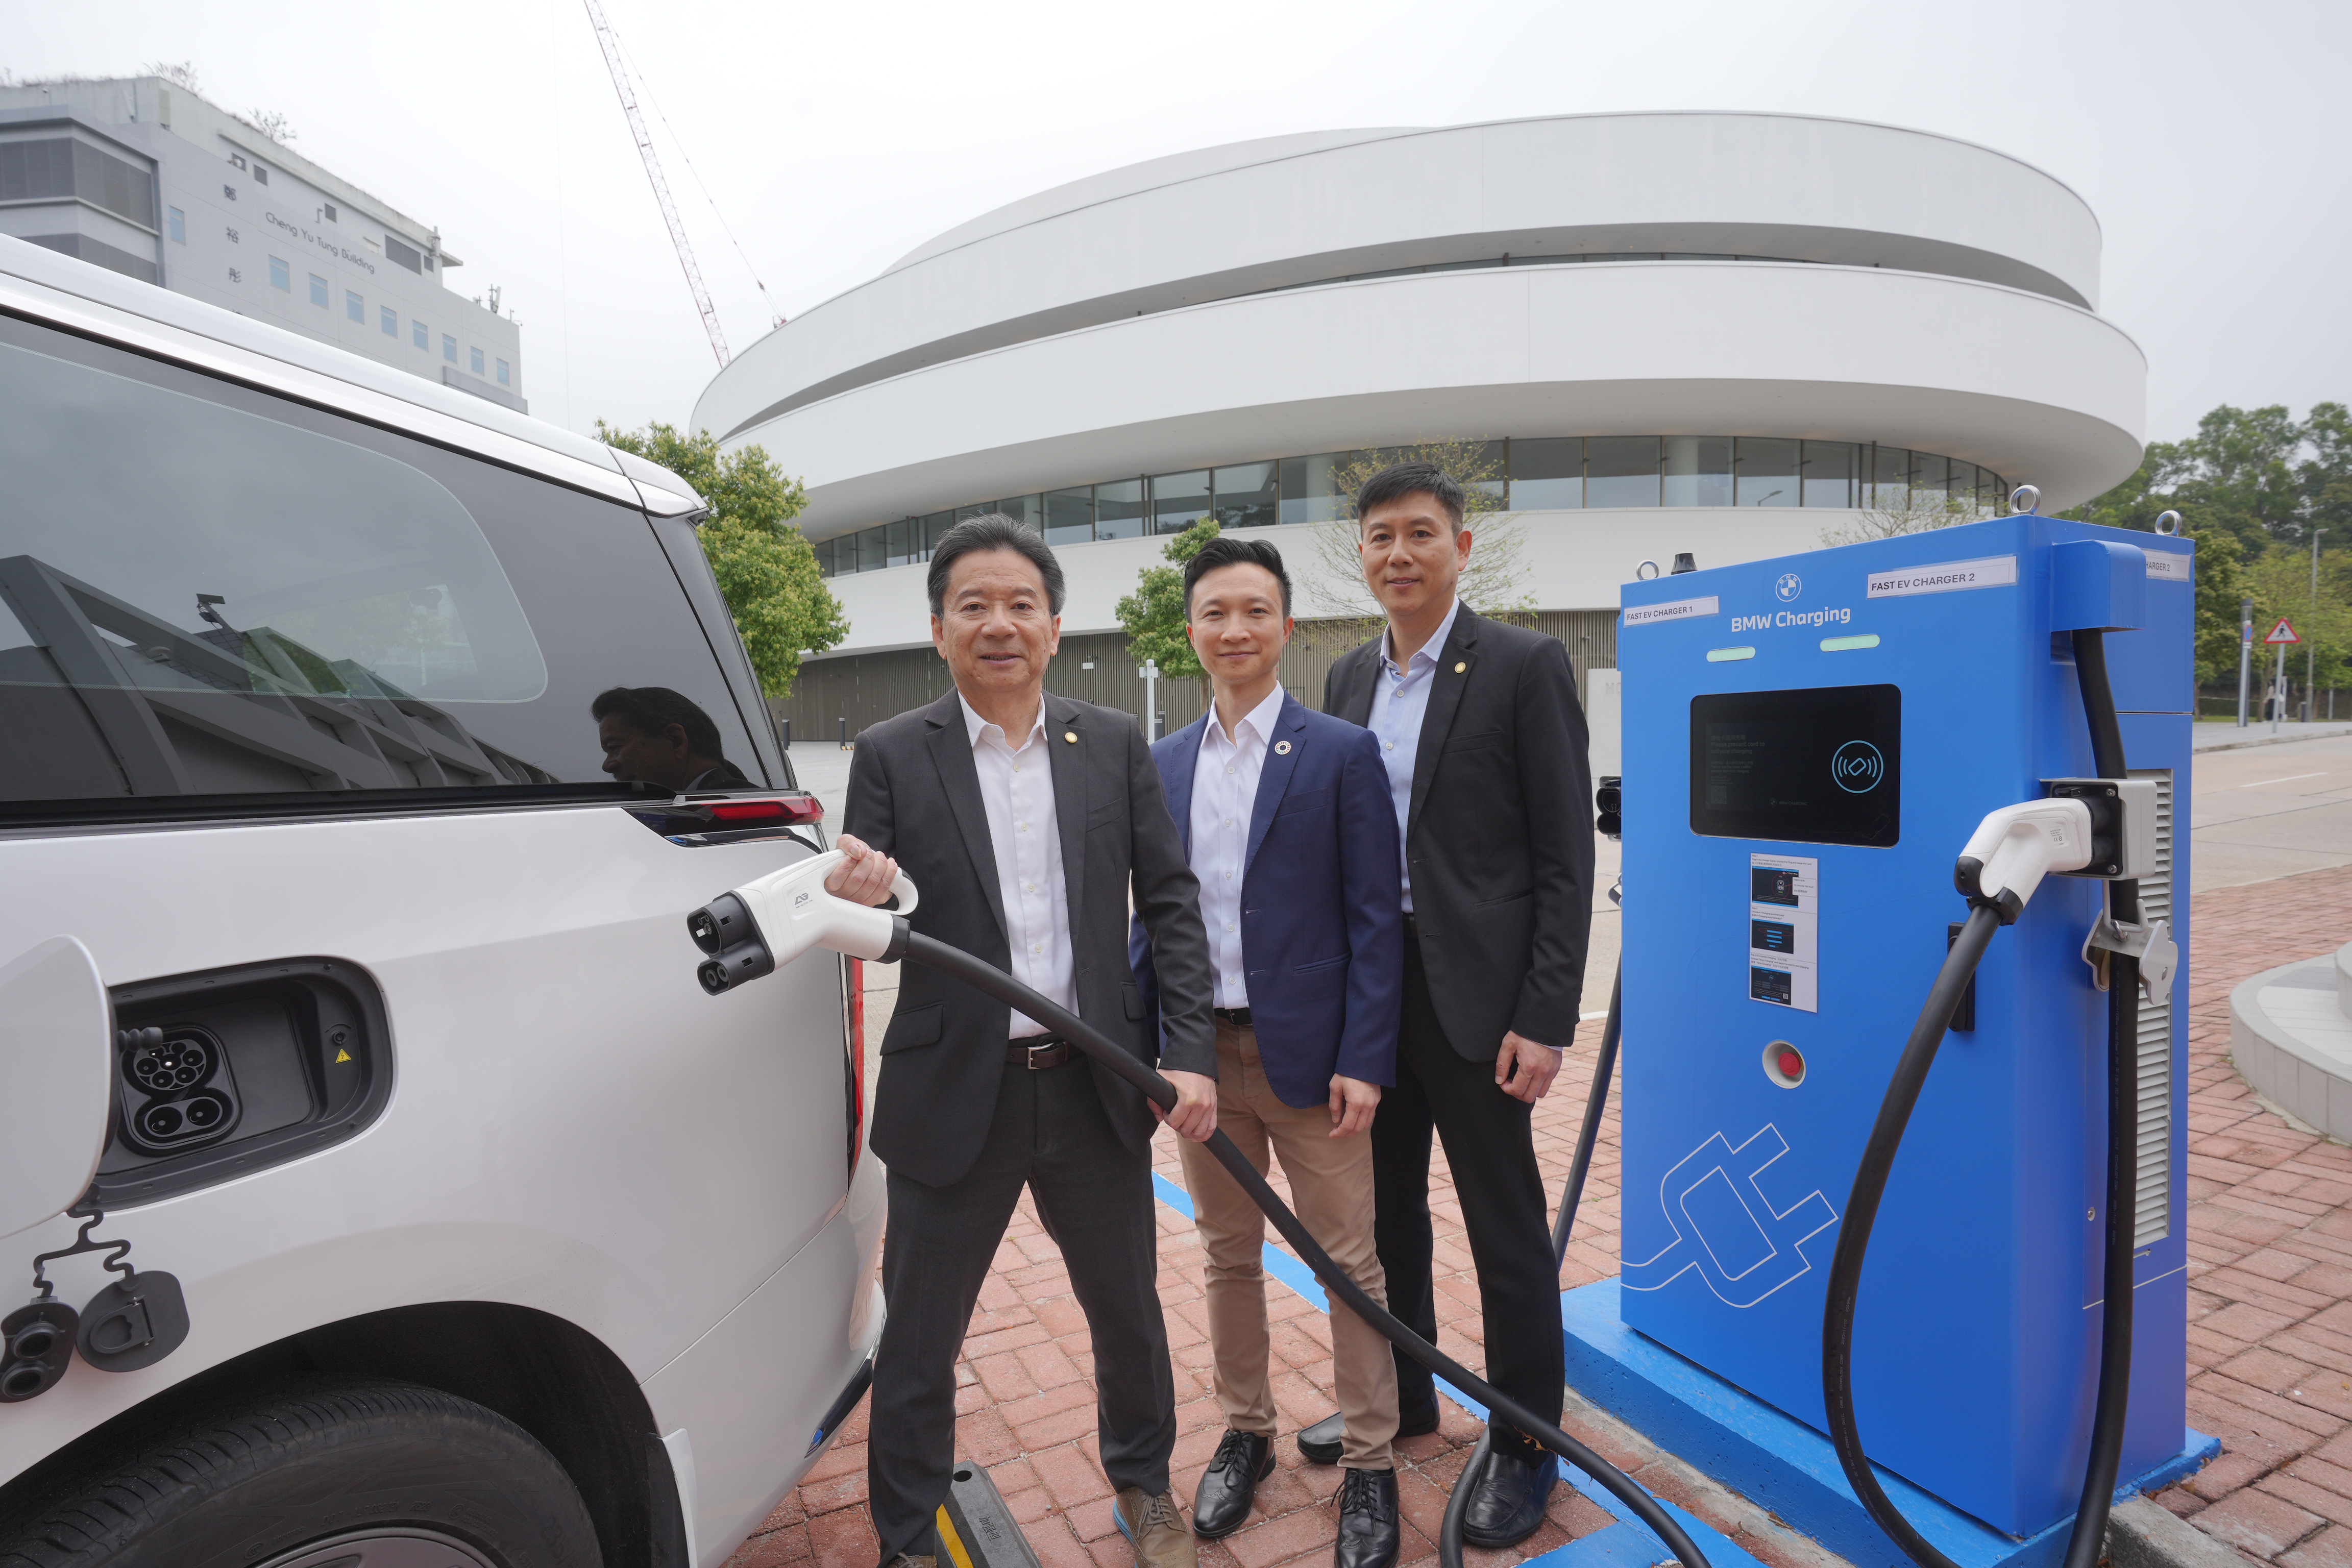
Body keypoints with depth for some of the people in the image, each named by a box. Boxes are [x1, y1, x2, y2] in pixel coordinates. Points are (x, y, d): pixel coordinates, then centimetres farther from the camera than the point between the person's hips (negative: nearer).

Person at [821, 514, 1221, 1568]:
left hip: (1097, 1086, 2)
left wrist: (1192, 1051, -6)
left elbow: (1169, 902, 2)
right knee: (917, 1339, 13)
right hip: (955, 1094, -1)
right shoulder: (891, 756, -4)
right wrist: (851, 900, -26)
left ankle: (1143, 1481, 49)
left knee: (1128, 1309, 21)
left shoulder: (1115, 745, 1)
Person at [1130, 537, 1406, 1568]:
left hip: (1308, 1055, -4)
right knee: (1229, 1255, 18)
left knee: (1350, 1263, 9)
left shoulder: (1342, 754, -6)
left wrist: (1364, 1060, -13)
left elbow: (1377, 920, -8)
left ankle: (1369, 1463, 28)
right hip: (1202, 1055, 4)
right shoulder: (1163, 764, 7)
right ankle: (1245, 1432, 38)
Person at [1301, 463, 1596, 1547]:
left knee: (1506, 1232, 7)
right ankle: (1400, 1397, 41)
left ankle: (1525, 1449, 28)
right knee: (1383, 1209, 19)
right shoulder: (1348, 679, 10)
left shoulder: (1524, 665, -8)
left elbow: (1566, 857, -10)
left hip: (1472, 994, -6)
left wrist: (1545, 1018, -15)